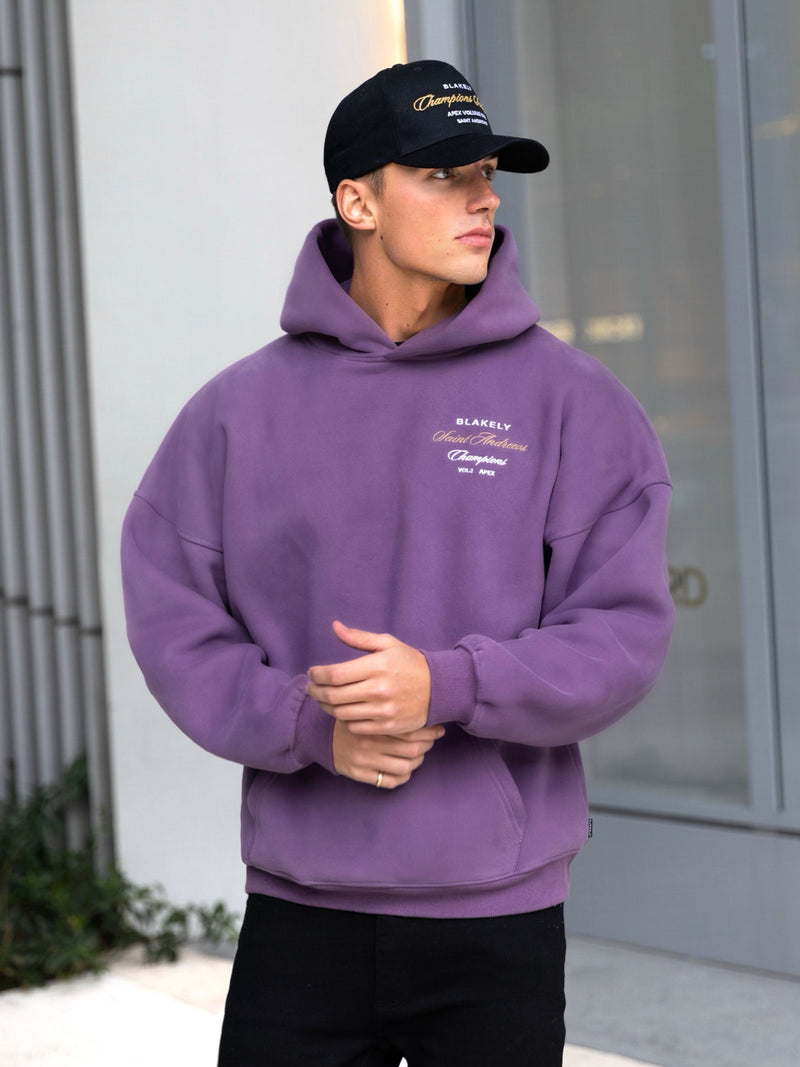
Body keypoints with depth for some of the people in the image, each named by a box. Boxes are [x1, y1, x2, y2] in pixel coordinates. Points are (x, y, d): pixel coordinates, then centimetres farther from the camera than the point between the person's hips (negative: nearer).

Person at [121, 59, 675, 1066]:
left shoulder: (573, 403, 1)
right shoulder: (240, 409, 4)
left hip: (499, 917, 0)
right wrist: (308, 723, -14)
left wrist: (448, 685, -20)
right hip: (300, 909, 1)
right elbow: (170, 613, 1)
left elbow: (624, 631, -5)